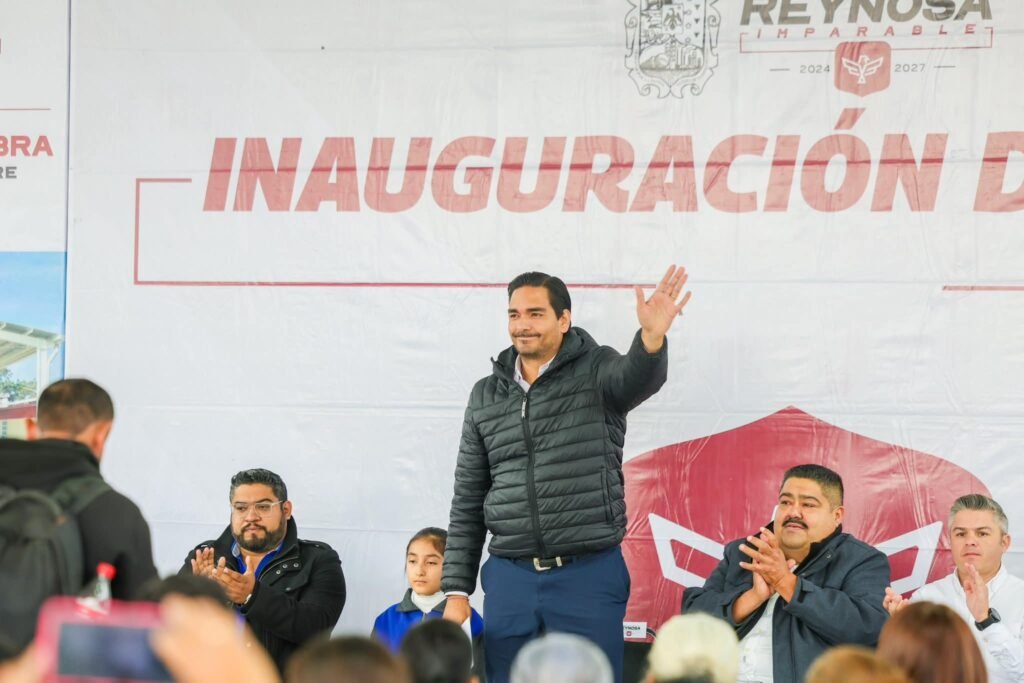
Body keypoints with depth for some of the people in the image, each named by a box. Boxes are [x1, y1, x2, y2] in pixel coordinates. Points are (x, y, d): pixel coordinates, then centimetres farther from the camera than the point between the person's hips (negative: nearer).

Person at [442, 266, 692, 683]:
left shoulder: (596, 371, -1)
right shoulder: (486, 396, 10)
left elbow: (639, 378, -26)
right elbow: (468, 503, 13)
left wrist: (652, 336, -49)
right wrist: (456, 589, 8)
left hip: (589, 576, -3)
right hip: (508, 579, 4)